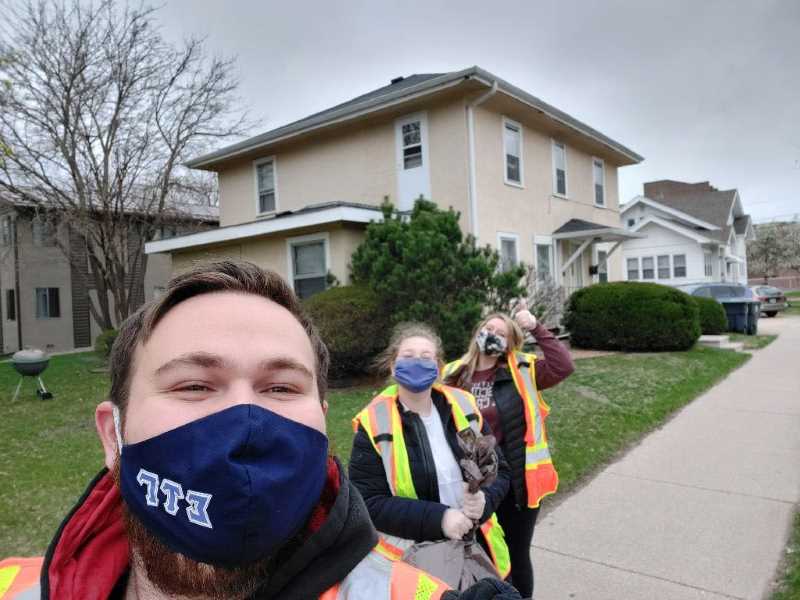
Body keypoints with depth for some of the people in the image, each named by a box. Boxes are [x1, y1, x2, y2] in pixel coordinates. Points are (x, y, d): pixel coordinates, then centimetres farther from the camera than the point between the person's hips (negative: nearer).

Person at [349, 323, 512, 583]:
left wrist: (484, 499, -18)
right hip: (412, 558, -3)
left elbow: (499, 470, 3)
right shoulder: (374, 424, -14)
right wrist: (437, 518, -24)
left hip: (476, 547, 4)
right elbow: (369, 503, -16)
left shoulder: (463, 407, -4)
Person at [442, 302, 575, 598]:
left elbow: (563, 366, -19)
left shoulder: (521, 372, -6)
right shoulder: (454, 376, -3)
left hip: (517, 481, -1)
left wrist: (536, 328, -21)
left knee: (517, 555, 17)